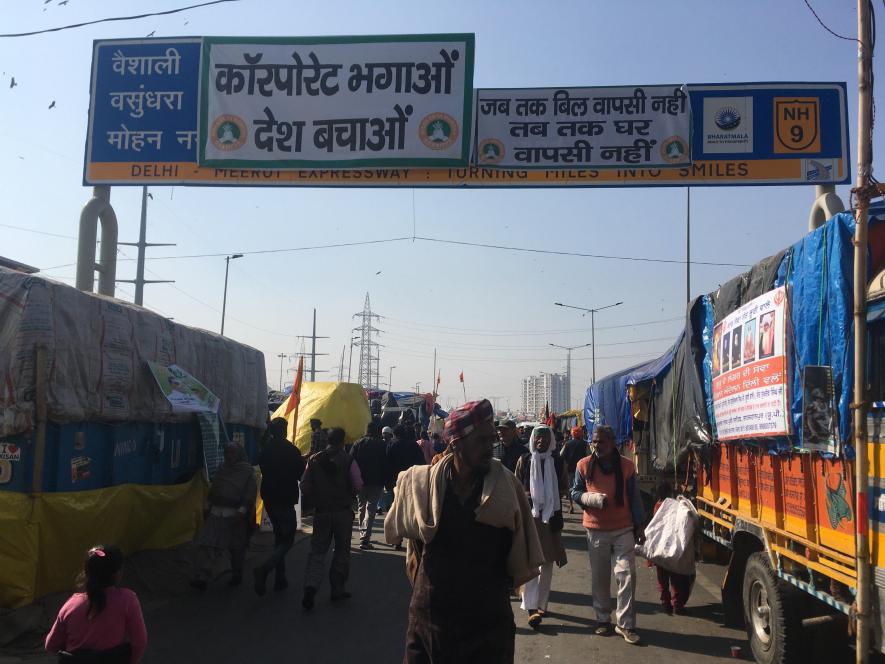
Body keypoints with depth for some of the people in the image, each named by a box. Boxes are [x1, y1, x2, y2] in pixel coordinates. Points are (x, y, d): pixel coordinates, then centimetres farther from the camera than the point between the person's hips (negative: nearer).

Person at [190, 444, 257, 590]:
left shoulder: (247, 472, -3)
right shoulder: (221, 469, 14)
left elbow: (250, 493, -10)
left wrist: (242, 511, -19)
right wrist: (210, 507, 16)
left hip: (236, 514, -5)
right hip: (216, 513, 5)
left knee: (237, 548, 6)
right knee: (207, 545, -7)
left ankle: (237, 575, 25)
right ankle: (201, 578, -9)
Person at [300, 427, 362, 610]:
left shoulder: (314, 460, -3)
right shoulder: (348, 461, -11)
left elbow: (305, 486, -1)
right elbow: (358, 486, -13)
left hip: (321, 511, 2)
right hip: (343, 511, -2)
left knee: (317, 550, 9)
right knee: (342, 551, 12)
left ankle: (311, 585, -10)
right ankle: (338, 589, 17)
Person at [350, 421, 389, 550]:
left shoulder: (358, 443, 0)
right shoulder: (383, 445, -3)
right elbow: (386, 464, -3)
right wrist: (385, 481, 2)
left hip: (360, 481, 2)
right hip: (377, 482, -2)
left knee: (361, 508, 18)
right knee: (371, 509, -2)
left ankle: (363, 535, 25)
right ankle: (365, 538, -14)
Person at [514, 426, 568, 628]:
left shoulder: (558, 462, 4)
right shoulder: (524, 460, 1)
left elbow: (564, 487, 13)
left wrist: (553, 497, -5)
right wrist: (524, 494, -12)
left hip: (551, 516, 3)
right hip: (529, 515, -2)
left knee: (547, 562, 10)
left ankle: (541, 604, 23)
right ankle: (531, 607, -12)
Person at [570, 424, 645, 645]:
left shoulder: (627, 465, -1)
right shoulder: (584, 465, -2)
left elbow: (634, 498, 4)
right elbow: (575, 493, 4)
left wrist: (639, 526, 4)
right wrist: (591, 498, -16)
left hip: (624, 529, 0)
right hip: (596, 530, 1)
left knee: (627, 575, -5)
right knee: (600, 577, 9)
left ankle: (625, 624, 4)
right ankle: (603, 619, 24)